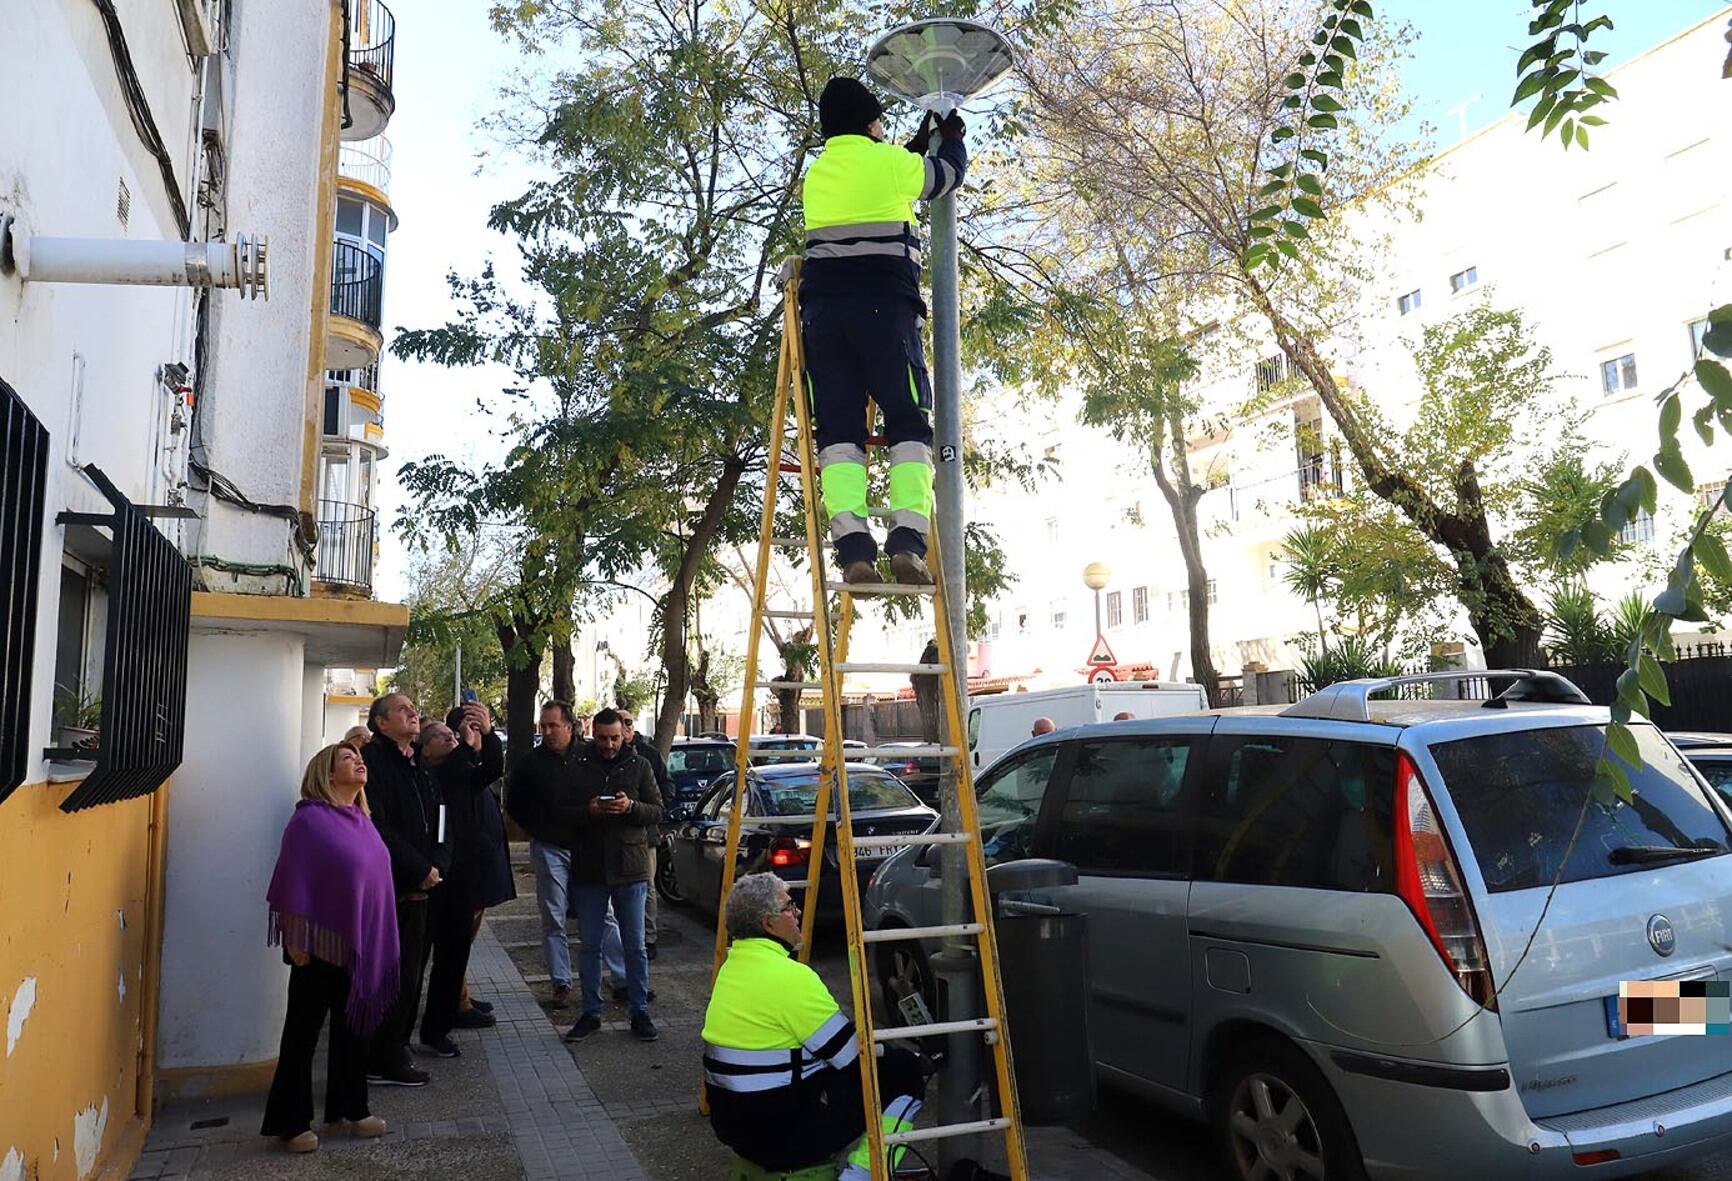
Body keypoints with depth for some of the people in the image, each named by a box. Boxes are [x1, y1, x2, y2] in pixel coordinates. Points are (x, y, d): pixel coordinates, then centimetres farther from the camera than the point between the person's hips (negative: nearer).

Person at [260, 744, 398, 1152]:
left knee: (353, 1026, 16)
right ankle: (289, 1122, 19)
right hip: (321, 946, -7)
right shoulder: (311, 819, -14)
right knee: (303, 1031, 6)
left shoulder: (361, 820, 7)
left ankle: (349, 1109, 30)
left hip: (360, 945, 7)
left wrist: (374, 941, 14)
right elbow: (292, 883, -15)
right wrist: (296, 942, -15)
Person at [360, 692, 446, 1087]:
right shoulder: (373, 759, -10)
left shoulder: (420, 767, 15)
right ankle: (383, 1061, 9)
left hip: (419, 889, 8)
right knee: (391, 975, -3)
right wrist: (420, 869, -14)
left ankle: (393, 1051, 23)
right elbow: (377, 826, -17)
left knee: (410, 973, 12)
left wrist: (436, 866, -4)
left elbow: (438, 823, 14)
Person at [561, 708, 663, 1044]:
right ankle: (591, 1012, 23)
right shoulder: (577, 768, 3)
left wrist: (631, 807, -18)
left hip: (629, 868, -1)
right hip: (588, 869, 1)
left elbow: (658, 811, 1)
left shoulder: (639, 766, 2)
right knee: (589, 946, 9)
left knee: (635, 945, 7)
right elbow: (561, 813, 2)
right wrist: (588, 811, -17)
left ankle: (640, 1012, 18)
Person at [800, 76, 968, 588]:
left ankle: (853, 547, -18)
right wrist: (952, 136, 45)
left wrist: (919, 143, 47)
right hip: (885, 307, -4)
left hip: (823, 310, 4)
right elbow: (949, 173, 25)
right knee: (909, 424, -3)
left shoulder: (816, 174, 20)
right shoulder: (891, 162, 7)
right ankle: (908, 542, -19)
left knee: (839, 429, -3)